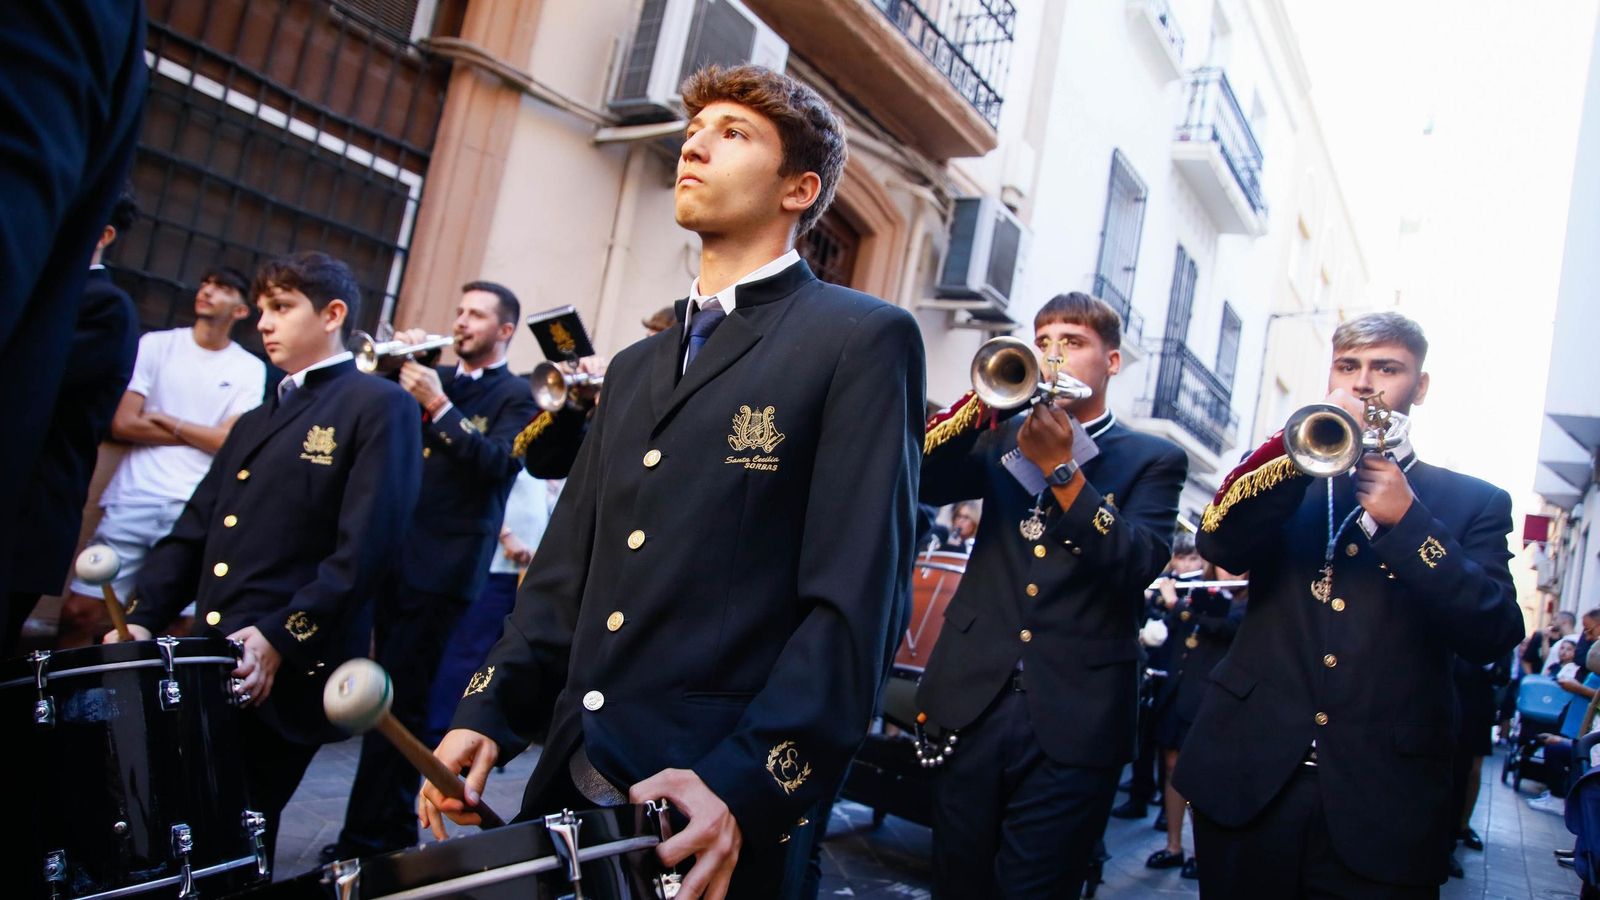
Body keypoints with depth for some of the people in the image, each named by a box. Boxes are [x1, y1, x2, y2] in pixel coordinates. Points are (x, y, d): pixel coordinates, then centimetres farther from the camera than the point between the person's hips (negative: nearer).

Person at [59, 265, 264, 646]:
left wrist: (166, 420, -1)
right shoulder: (156, 344, 9)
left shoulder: (250, 369, 6)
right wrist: (201, 435, -1)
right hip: (132, 500, 2)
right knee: (79, 612, 0)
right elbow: (122, 423, 1)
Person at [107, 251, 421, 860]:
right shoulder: (256, 421, 22)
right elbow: (194, 531, 19)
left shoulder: (379, 407, -4)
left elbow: (366, 546, -15)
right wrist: (143, 619, 5)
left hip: (287, 677, -7)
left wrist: (280, 638, -21)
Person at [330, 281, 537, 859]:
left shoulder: (514, 396, -1)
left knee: (399, 701, -4)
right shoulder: (434, 376, 16)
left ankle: (367, 839, 6)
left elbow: (499, 463, -16)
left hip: (443, 567, -6)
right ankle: (393, 829, 28)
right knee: (389, 696, 14)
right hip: (394, 554, 7)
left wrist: (439, 407, -21)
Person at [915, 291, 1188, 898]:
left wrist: (1061, 466, -18)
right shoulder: (1005, 435, 13)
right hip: (974, 698, 3)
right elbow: (922, 483, -1)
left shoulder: (1153, 460, 5)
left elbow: (1139, 565, -11)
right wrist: (982, 403, -15)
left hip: (1073, 717, -2)